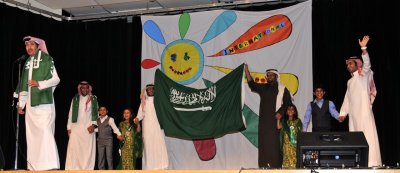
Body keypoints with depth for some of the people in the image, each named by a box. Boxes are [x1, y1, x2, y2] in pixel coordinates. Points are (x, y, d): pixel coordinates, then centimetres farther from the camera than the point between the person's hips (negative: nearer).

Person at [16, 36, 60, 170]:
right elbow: (23, 85, 18)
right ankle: (34, 166, 9)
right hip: (30, 104, 7)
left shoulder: (46, 59, -2)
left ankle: (51, 164, -17)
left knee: (45, 131, -14)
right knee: (32, 134, 5)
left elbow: (56, 79, -8)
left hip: (43, 102, -7)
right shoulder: (27, 63, 17)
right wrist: (21, 103, 16)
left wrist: (39, 83, -23)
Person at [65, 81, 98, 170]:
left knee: (88, 150, -4)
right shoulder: (75, 99, 11)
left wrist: (93, 125, -8)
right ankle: (73, 169, -11)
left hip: (88, 128, 0)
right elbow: (71, 113, 10)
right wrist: (69, 127, 4)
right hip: (76, 128, 0)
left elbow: (96, 113, 6)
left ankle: (87, 169, -4)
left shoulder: (93, 99, 9)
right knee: (74, 149, -9)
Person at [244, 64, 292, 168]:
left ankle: (276, 164, -8)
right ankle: (264, 164, 0)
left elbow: (288, 103, 2)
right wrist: (246, 70, -1)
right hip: (264, 119, 4)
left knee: (275, 141, -9)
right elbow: (251, 84, 8)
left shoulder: (282, 89, 6)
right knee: (263, 141, -1)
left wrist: (280, 112, -11)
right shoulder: (263, 87, 17)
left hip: (276, 119, -4)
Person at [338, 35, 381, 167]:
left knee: (367, 134, -12)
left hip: (364, 110, -7)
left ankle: (372, 162, -16)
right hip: (353, 112, 8)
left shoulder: (363, 75, 1)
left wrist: (363, 48, -33)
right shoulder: (350, 81, 22)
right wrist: (343, 112, 13)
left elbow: (367, 64, -19)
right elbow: (347, 98, 21)